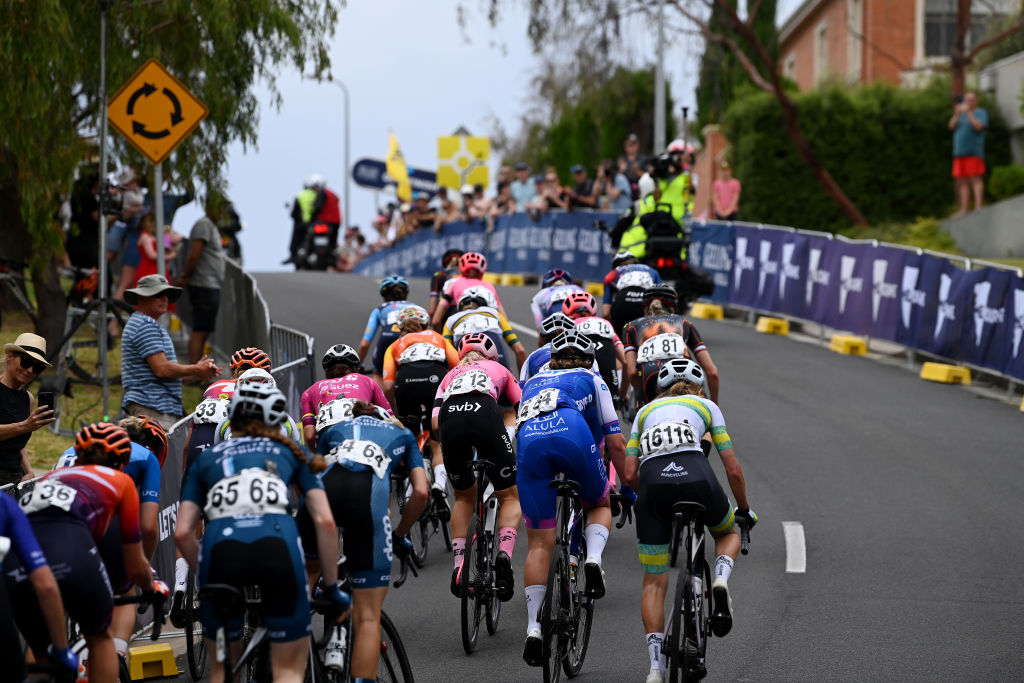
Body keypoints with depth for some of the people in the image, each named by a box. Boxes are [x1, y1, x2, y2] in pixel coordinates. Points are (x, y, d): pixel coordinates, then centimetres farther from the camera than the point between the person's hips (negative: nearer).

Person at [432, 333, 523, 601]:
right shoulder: (498, 369, 36)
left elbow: (435, 422, 20)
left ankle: (458, 568, 10)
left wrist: (454, 436, 35)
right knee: (511, 498, 11)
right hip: (485, 415, -2)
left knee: (464, 498, 25)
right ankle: (504, 554, -15)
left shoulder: (450, 375, 38)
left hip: (450, 419, 2)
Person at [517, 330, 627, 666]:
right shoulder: (592, 381, 32)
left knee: (540, 543, 6)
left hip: (528, 439, 2)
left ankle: (533, 628, -4)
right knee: (599, 505, 27)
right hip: (572, 433, -2)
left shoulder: (533, 383, 41)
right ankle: (593, 559, -3)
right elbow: (615, 443, 28)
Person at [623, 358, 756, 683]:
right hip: (695, 474, -1)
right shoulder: (707, 406, 28)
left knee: (654, 584, 13)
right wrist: (744, 510, 37)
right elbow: (733, 469, 22)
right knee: (729, 534, 32)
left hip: (651, 480, 1)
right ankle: (720, 581, 0)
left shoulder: (646, 411, 32)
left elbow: (630, 473, 22)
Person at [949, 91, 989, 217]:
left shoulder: (981, 113, 4)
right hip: (960, 152, 6)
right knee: (962, 182, 3)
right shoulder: (961, 114, 22)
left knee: (975, 179, -13)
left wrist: (968, 112, -15)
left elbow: (979, 126, -13)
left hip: (974, 152, -6)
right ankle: (964, 209, 1)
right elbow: (952, 126, 10)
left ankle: (978, 207, -19)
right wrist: (956, 114, -5)